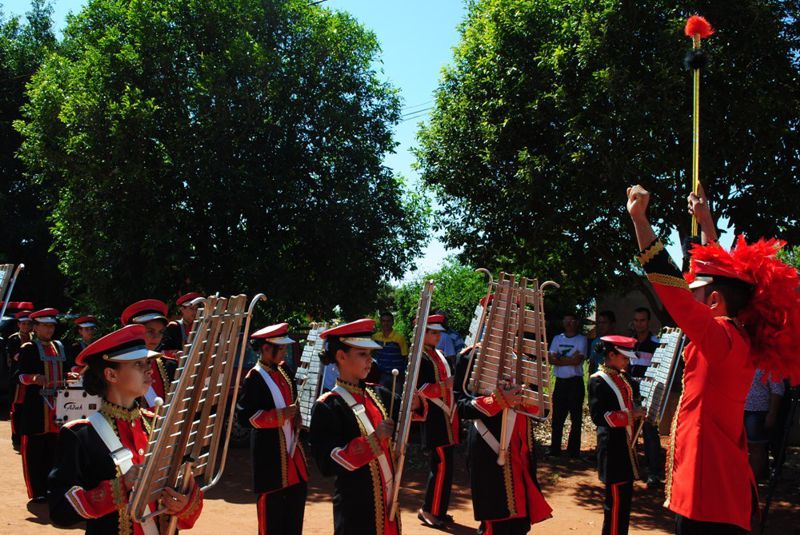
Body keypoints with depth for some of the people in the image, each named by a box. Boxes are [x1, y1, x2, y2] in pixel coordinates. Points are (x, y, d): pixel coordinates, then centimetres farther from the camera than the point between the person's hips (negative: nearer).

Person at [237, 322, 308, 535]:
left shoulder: (284, 370, 7)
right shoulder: (255, 378, -16)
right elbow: (245, 417, -19)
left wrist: (297, 417, 2)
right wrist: (280, 415, -23)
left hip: (292, 447, 8)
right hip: (270, 453, -8)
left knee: (297, 494, 15)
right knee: (271, 505, 2)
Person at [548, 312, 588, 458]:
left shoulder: (581, 339, 0)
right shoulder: (557, 338, 12)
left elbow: (577, 361, -14)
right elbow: (551, 359, 0)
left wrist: (559, 359, -6)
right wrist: (569, 359, -11)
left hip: (575, 382, -4)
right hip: (560, 382, 4)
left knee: (576, 418, -1)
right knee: (557, 417, 7)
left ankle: (573, 451, 5)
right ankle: (555, 450, 13)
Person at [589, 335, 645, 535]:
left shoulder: (623, 377, 12)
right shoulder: (597, 381, -13)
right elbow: (599, 416, -20)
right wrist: (630, 415, -21)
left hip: (627, 445, 9)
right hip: (612, 449, -9)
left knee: (626, 495, 14)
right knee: (616, 498, -4)